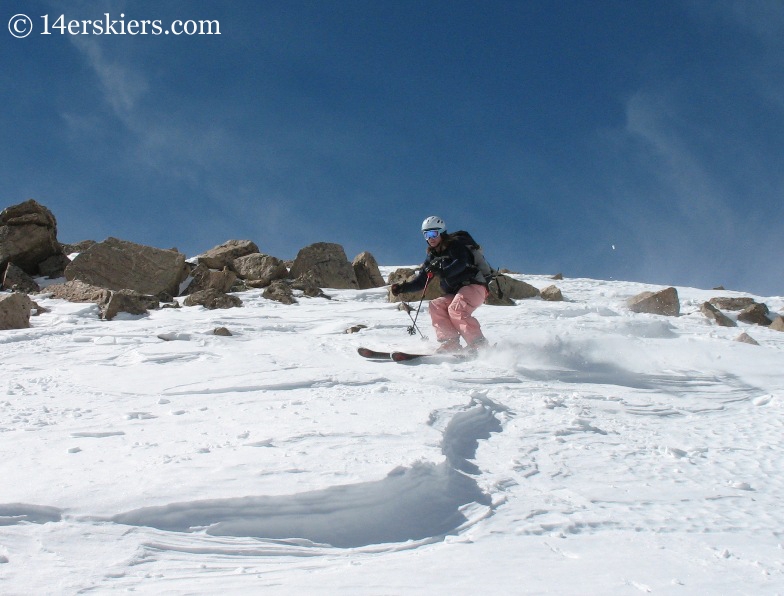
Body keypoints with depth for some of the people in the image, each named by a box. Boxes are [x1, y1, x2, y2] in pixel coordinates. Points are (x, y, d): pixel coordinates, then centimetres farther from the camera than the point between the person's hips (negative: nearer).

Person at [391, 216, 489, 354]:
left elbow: (460, 264, -26)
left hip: (474, 286, -7)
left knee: (456, 308, -31)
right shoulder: (432, 257, 16)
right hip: (455, 293, 7)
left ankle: (478, 344, -32)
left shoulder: (455, 247, -4)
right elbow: (421, 281, 14)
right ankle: (450, 343, -24)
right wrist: (403, 288, -2)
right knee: (436, 306, -16)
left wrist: (441, 271, -41)